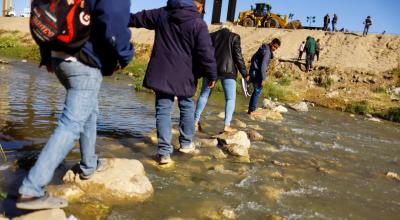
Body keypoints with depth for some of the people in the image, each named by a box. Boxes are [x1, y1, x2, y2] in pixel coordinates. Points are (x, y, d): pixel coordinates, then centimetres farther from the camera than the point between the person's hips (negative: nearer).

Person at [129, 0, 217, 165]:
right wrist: (212, 76, -1)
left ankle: (164, 152, -3)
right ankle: (186, 144, 27)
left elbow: (138, 18, 20)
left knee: (163, 110, 2)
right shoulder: (198, 23, -8)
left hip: (161, 74, 3)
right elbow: (206, 53, -11)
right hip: (184, 76, -2)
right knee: (187, 108, 17)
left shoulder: (161, 13, 6)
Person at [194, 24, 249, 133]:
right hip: (227, 70, -3)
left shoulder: (211, 36, 12)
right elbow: (238, 56, -2)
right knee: (230, 98, 4)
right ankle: (227, 125, -7)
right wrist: (244, 73, 4)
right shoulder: (234, 37, 4)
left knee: (204, 95, 15)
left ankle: (196, 121, 16)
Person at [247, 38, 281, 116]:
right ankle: (252, 111, -1)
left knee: (256, 91, 14)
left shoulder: (264, 48, 12)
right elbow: (263, 66, -23)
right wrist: (263, 79, -22)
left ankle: (250, 109, 16)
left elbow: (253, 57, 21)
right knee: (258, 90, -3)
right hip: (256, 72, -10)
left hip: (254, 71, 10)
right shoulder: (267, 52, -18)